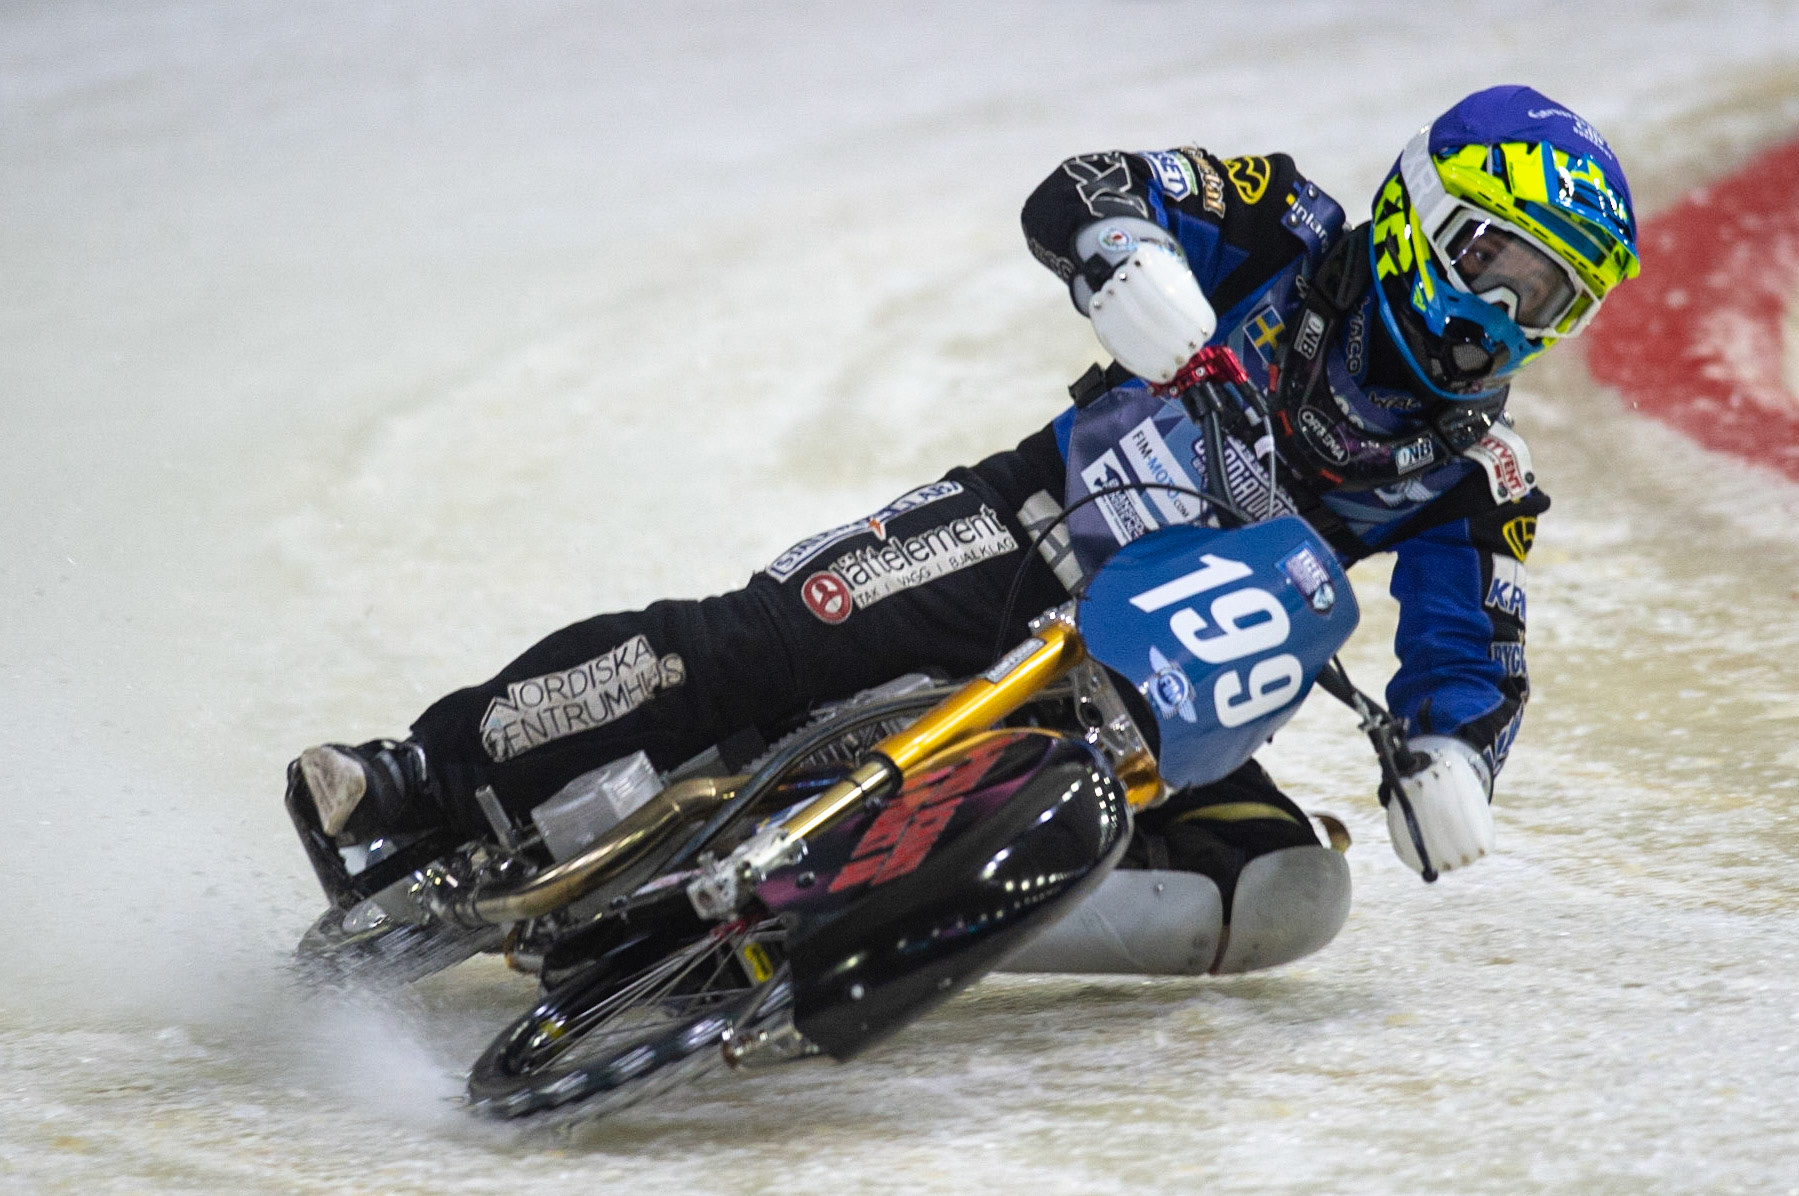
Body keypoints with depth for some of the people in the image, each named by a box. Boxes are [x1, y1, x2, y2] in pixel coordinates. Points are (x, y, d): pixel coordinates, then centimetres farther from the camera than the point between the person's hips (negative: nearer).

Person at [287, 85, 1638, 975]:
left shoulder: (1474, 475, 6)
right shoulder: (1287, 235, 1)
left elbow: (1474, 662, 3)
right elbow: (1077, 194, -7)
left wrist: (1449, 762, -21)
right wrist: (1132, 257, -31)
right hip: (1017, 544, -3)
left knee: (1295, 895, -21)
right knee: (754, 644, -26)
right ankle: (419, 785, -26)